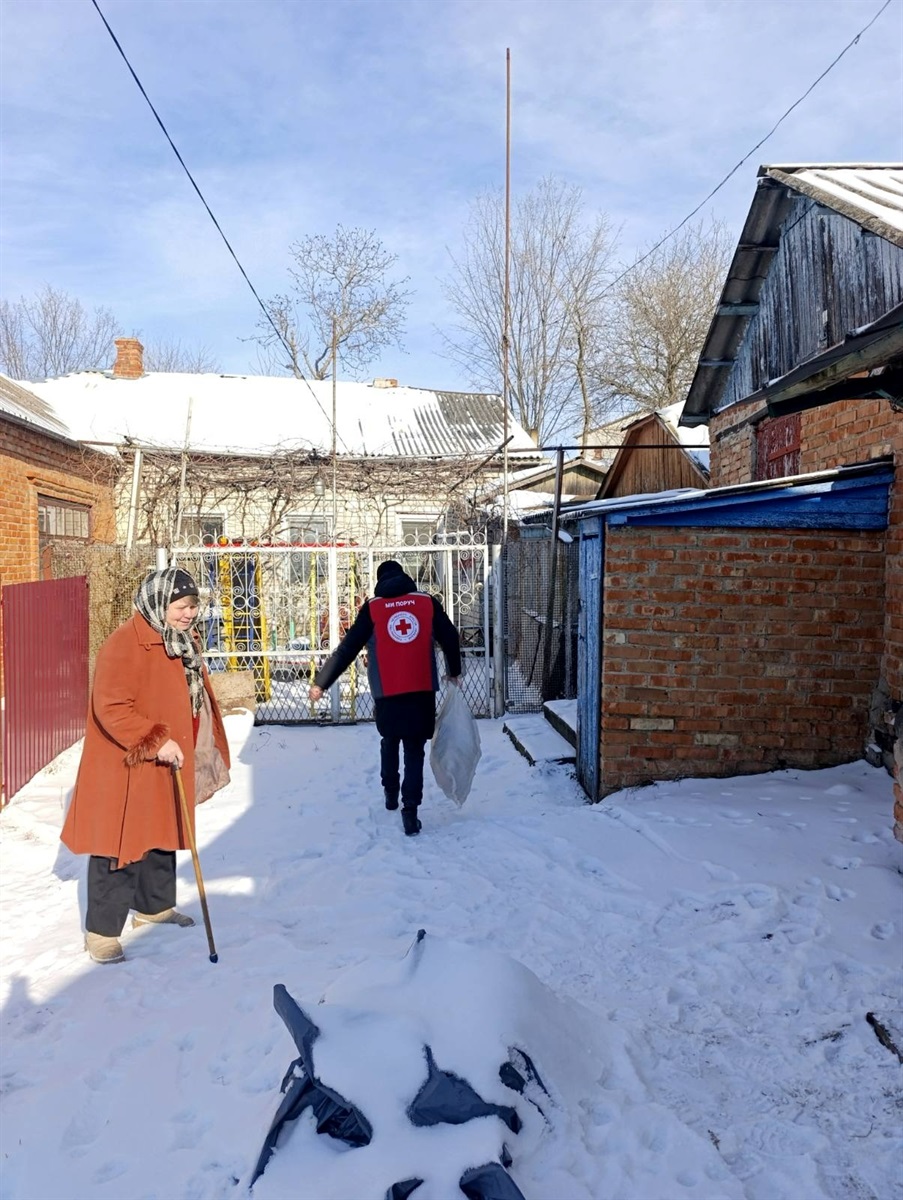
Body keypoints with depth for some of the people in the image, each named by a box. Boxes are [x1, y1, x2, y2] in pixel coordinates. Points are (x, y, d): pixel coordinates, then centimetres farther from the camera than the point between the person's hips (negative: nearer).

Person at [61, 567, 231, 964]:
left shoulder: (186, 642, 9)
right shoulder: (124, 645, -20)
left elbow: (198, 699, 19)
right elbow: (111, 708, -25)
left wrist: (207, 751, 20)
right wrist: (154, 741, -29)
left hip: (168, 767, 9)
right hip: (125, 769, -9)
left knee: (162, 840, 20)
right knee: (119, 845, 0)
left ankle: (155, 906, 38)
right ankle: (101, 931, 14)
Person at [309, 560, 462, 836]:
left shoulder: (372, 608, 2)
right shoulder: (427, 602, 4)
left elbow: (347, 649, 0)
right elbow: (450, 638, 5)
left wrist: (321, 682, 6)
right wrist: (454, 672, 21)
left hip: (387, 693, 0)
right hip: (422, 691, 0)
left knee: (390, 741, 25)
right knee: (415, 750, 5)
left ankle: (390, 793, 34)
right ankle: (410, 810, -5)